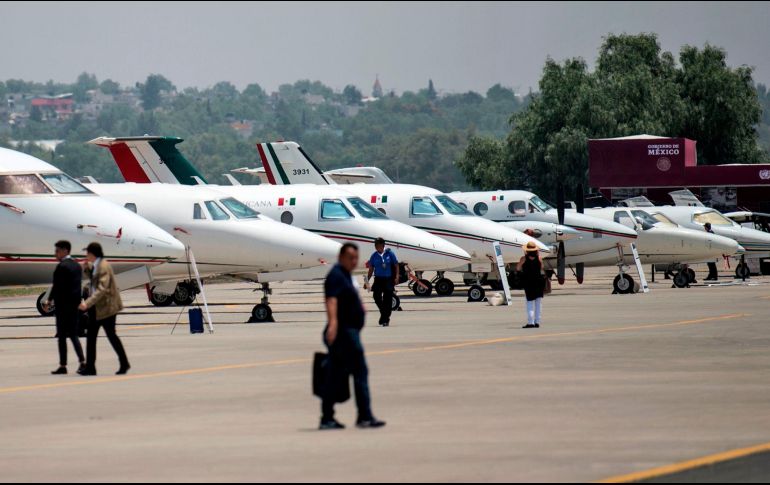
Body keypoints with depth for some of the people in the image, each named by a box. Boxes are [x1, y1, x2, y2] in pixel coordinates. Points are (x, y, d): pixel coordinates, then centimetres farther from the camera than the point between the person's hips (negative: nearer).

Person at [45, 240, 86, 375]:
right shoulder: (77, 266, 12)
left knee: (62, 336, -2)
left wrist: (49, 302, -5)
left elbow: (57, 287, -14)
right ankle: (82, 362, 3)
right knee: (73, 335, 12)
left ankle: (63, 366, -2)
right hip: (75, 304, 8)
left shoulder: (62, 267, -13)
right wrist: (77, 302, 18)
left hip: (63, 306, -8)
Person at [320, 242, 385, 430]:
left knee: (334, 376, 8)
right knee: (360, 372, -10)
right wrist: (333, 322, -43)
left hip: (349, 331, 10)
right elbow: (332, 299, -30)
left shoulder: (345, 275, 20)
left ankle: (327, 419, 9)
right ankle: (365, 416, -10)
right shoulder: (336, 275, -13)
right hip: (345, 331, -10)